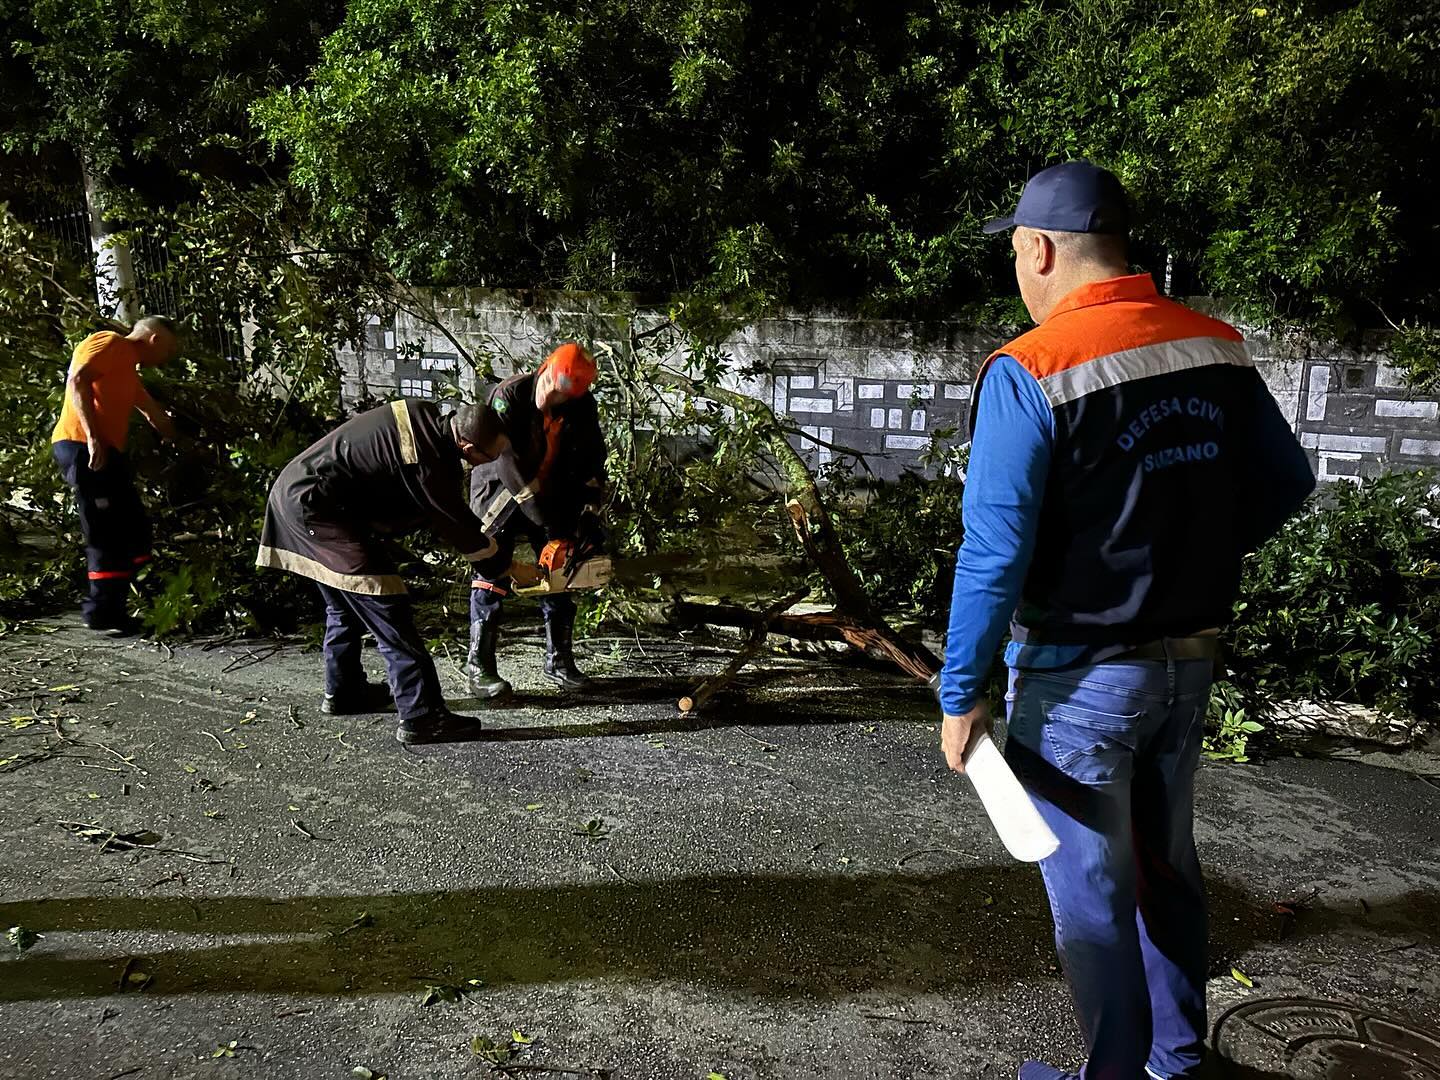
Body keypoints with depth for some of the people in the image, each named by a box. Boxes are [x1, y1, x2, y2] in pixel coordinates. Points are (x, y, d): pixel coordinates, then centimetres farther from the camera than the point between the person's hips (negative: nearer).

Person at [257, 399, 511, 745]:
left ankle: (343, 692, 39)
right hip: (315, 505, -11)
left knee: (344, 605, 23)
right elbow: (456, 523, -13)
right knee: (383, 602, -12)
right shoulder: (425, 463, -26)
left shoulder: (430, 415, 0)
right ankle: (421, 716, -12)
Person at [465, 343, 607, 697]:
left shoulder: (584, 408, -12)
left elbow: (592, 462, -8)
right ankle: (479, 665, -7)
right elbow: (504, 460, -33)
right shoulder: (508, 395, -27)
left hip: (551, 494, 5)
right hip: (500, 491, -5)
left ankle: (559, 661, 13)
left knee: (559, 568, 4)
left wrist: (589, 512, -23)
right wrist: (546, 518, -37)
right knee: (494, 570, -11)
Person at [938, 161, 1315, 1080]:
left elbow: (994, 550, -22)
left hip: (1081, 675, -6)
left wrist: (962, 693, -14)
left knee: (1090, 888, 10)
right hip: (1190, 659, 7)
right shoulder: (1218, 349, 0)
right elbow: (1286, 483, 9)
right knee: (1166, 861, 23)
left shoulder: (1029, 370, -19)